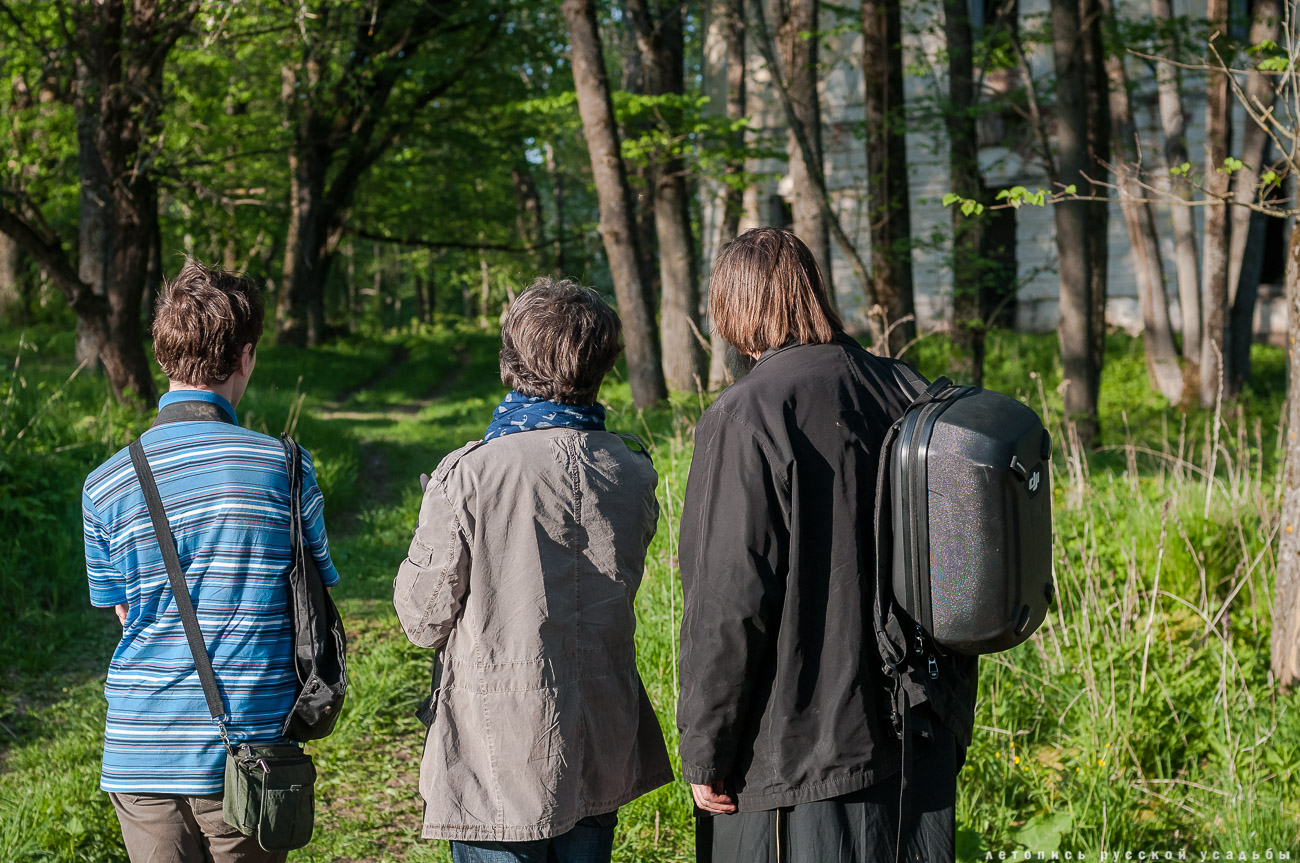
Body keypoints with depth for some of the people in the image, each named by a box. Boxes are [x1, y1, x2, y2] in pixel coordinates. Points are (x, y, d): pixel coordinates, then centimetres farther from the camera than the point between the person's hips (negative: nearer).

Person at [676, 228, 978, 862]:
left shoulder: (747, 416, -16)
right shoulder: (899, 391, 6)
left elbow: (730, 603, -18)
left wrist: (704, 754, -9)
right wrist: (952, 709, 23)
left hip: (798, 754, -7)